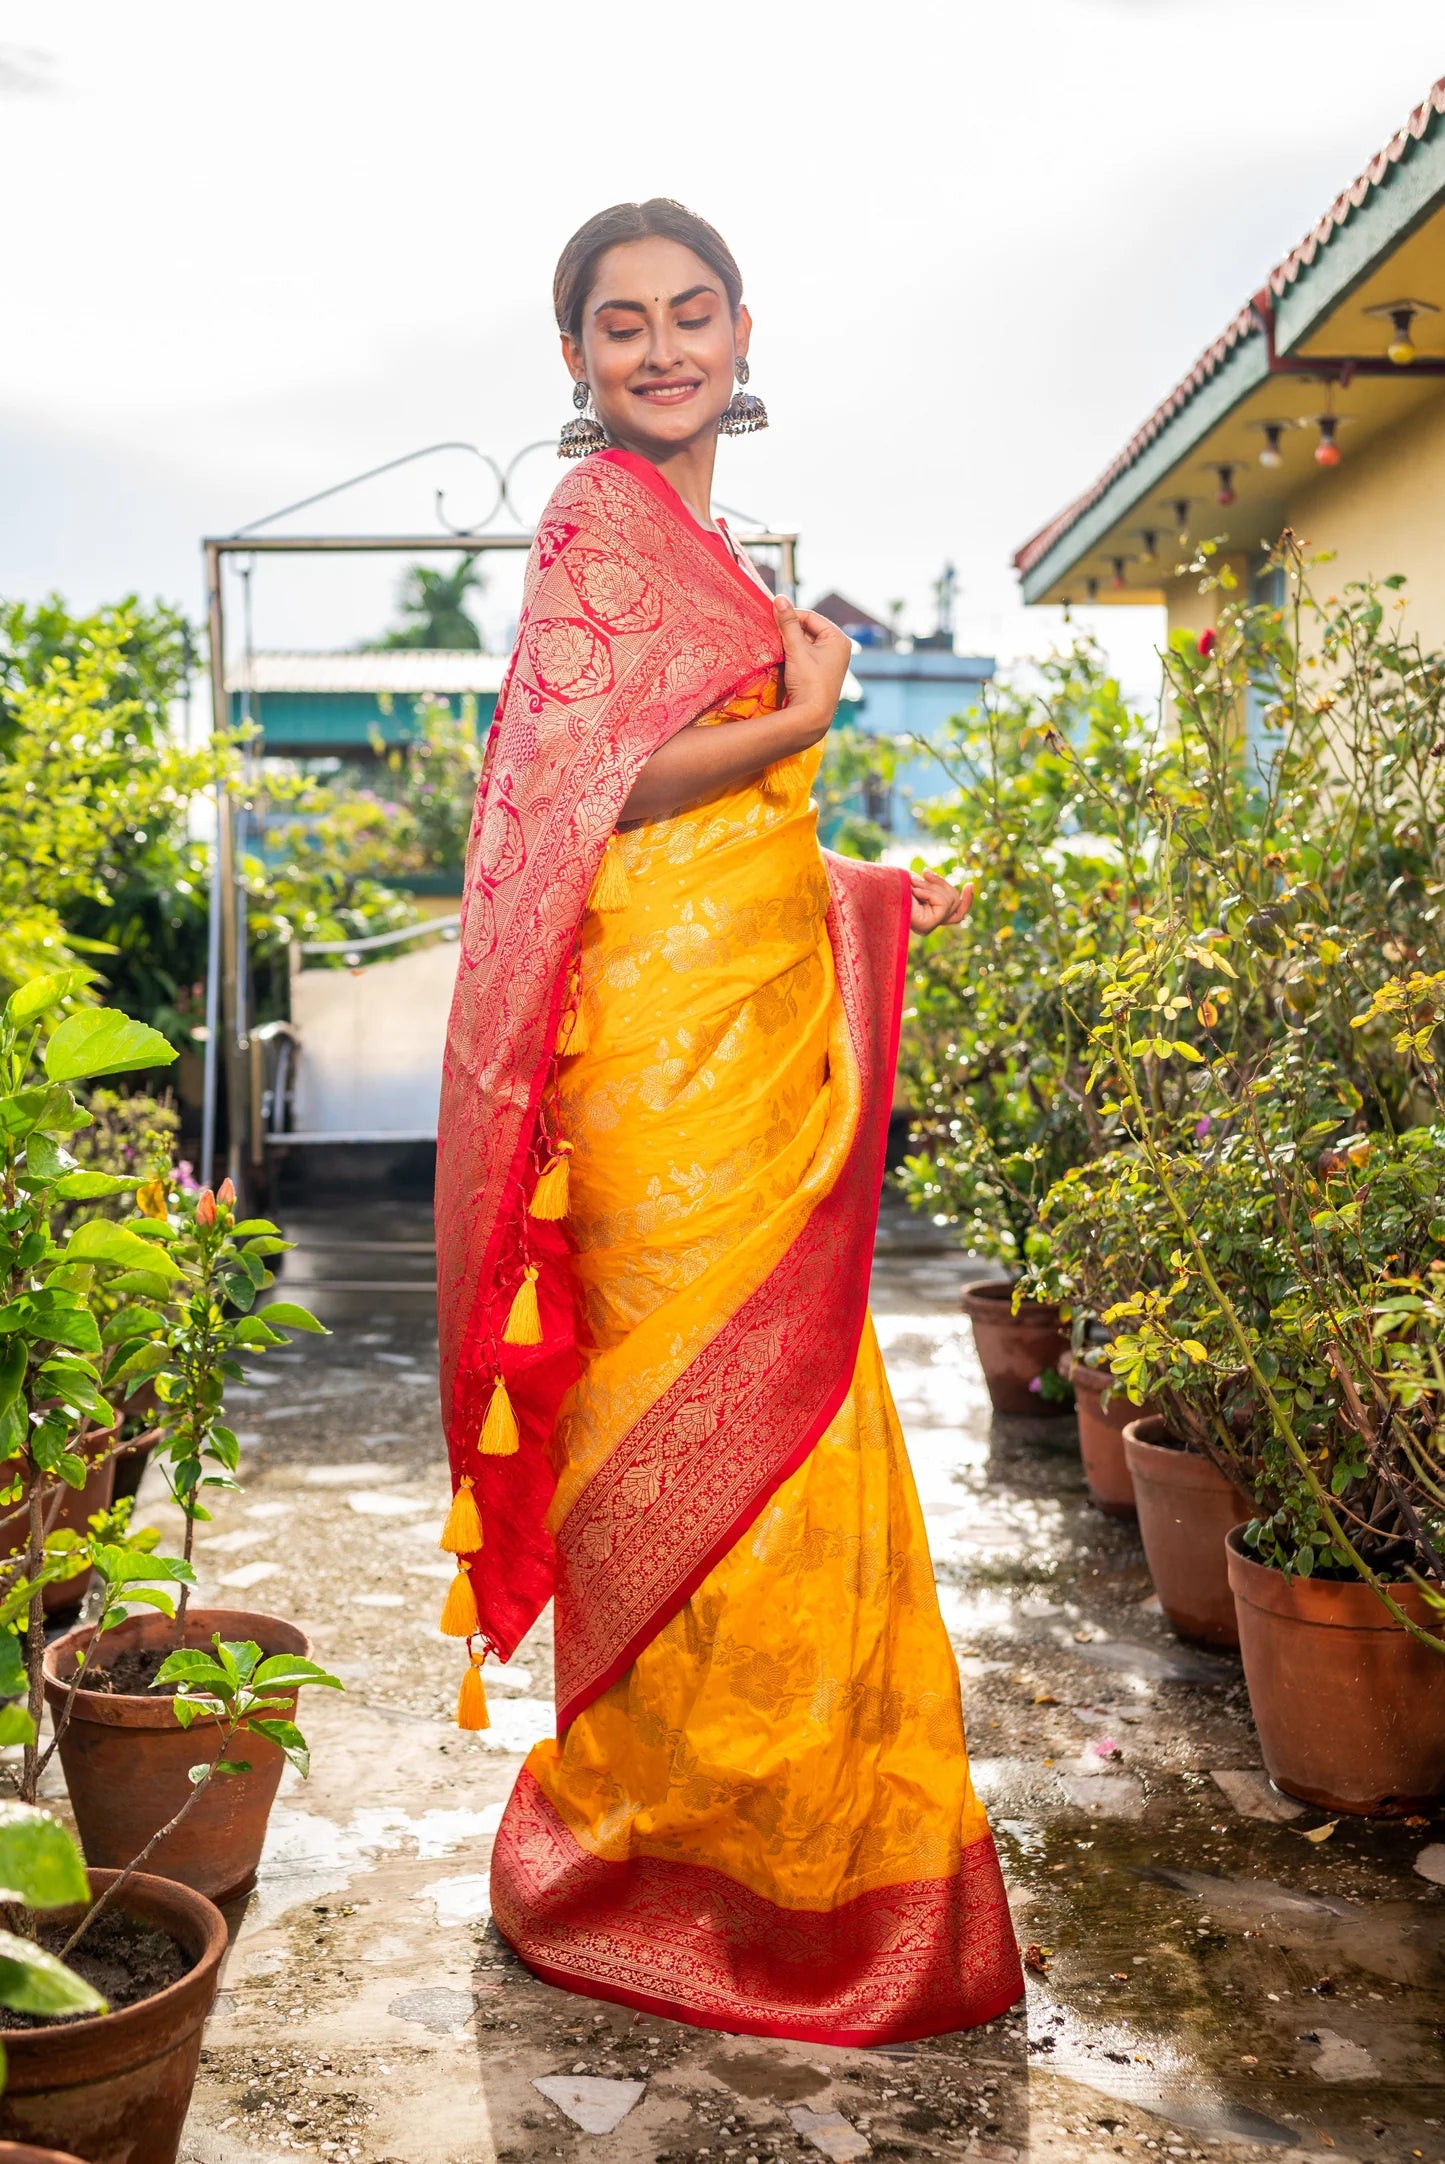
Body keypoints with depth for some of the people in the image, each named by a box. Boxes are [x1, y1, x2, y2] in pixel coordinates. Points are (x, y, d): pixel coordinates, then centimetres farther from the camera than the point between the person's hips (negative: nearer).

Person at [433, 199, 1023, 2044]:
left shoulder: (700, 546, 22)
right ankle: (648, 1847, 12)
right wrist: (800, 718, -9)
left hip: (751, 1019, 9)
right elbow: (578, 790, -17)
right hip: (669, 1029, -9)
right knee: (706, 1425, -5)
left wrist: (872, 895, 26)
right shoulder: (601, 522, -5)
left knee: (771, 1434, 12)